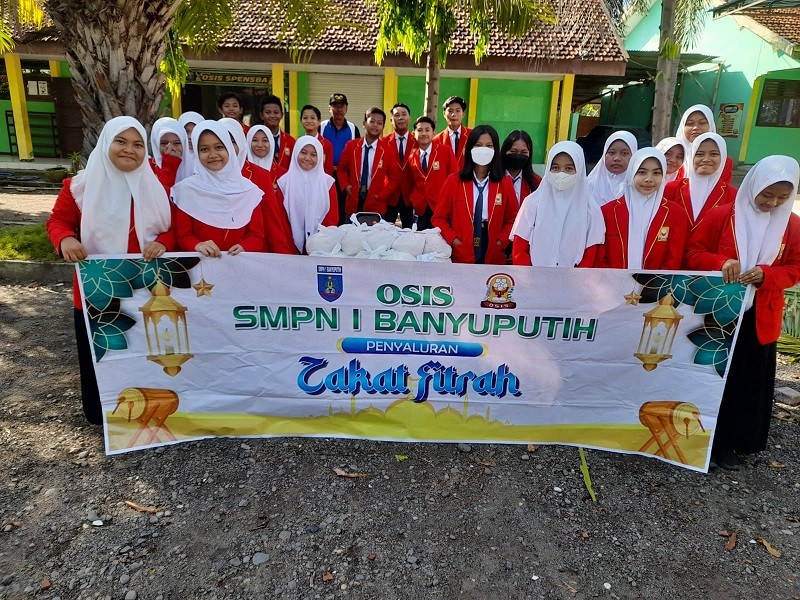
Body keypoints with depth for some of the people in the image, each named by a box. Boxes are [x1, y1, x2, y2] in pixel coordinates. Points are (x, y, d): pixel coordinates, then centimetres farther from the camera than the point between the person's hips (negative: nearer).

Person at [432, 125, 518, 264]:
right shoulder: (454, 181, -1)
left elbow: (512, 219, 9)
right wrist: (453, 240, -10)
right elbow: (439, 217, 2)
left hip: (493, 257, 1)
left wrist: (501, 241, -6)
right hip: (460, 255, -1)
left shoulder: (505, 184, 2)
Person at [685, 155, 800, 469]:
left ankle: (728, 441, 22)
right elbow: (693, 253, -4)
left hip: (760, 316, 3)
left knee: (749, 380, 8)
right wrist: (720, 262, -23)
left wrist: (766, 274, -17)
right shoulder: (721, 215, -6)